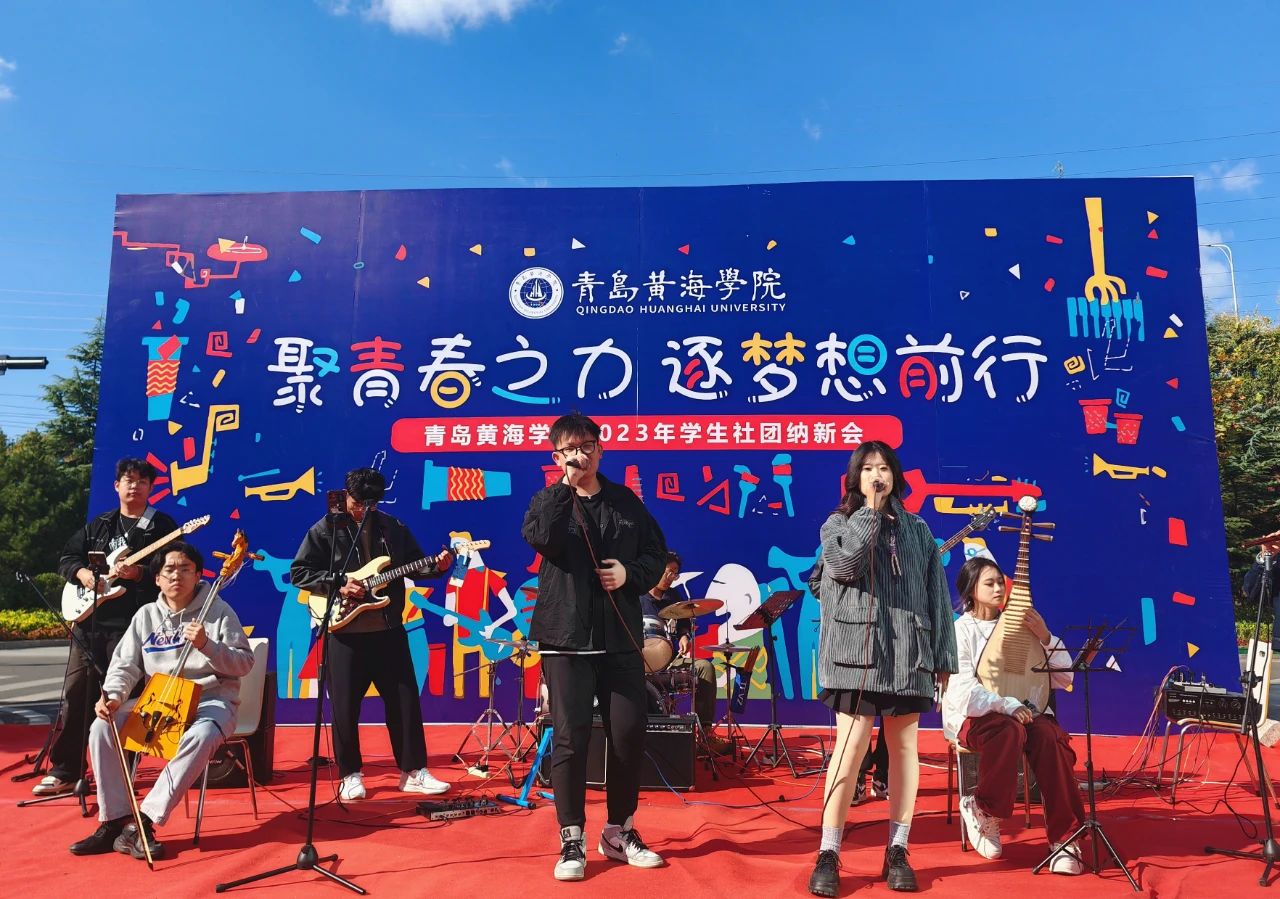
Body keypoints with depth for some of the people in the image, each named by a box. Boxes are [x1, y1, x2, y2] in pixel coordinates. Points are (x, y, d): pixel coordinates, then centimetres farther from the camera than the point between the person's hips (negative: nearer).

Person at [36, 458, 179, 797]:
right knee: (75, 696, 8)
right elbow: (67, 557, 17)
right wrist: (83, 573, -3)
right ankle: (64, 772, 18)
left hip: (132, 624, -5)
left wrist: (138, 573, -23)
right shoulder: (98, 525, 16)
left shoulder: (162, 526, 1)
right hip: (88, 620, 5)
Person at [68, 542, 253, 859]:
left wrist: (207, 646, -23)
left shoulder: (218, 611, -4)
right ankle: (115, 821, -10)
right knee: (102, 727, -19)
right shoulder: (146, 615, 9)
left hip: (210, 700, -4)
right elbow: (125, 665, 7)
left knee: (202, 736, -37)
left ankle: (143, 821, -28)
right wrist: (112, 696, -14)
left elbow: (244, 663, -7)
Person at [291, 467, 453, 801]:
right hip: (344, 631, -3)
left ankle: (413, 772, 16)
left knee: (405, 700, 5)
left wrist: (436, 565, -9)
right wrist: (337, 585, -15)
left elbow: (414, 564, 12)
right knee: (345, 706, 5)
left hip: (389, 629, 3)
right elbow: (298, 572, -3)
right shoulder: (325, 529, -2)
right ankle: (350, 776, 20)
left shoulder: (393, 527, 7)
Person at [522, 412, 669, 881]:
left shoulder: (625, 501, 9)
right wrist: (565, 485, -17)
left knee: (628, 734, 5)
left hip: (620, 637, 2)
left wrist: (631, 574, -7)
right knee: (570, 738, 0)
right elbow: (544, 541, -19)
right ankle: (572, 841, 14)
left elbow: (657, 554, 12)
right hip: (566, 638, -2)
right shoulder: (547, 501, 3)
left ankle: (619, 832, 24)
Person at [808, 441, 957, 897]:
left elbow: (937, 595, 13)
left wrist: (944, 656, 7)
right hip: (858, 648, -3)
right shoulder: (839, 523, 8)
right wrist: (870, 511, -7)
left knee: (904, 745, 5)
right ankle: (828, 854, -1)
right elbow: (844, 563, -15)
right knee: (851, 744, -9)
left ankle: (897, 852, 16)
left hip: (909, 650, 3)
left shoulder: (918, 530, 16)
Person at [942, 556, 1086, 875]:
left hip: (1024, 711, 4)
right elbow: (962, 691, -14)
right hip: (974, 717, -3)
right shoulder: (960, 630, -1)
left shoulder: (1019, 625, 11)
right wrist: (1008, 706, -26)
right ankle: (982, 810, -13)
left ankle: (1064, 838, -22)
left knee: (1051, 736, -29)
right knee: (1010, 730, -36)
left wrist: (1045, 637, -9)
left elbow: (1064, 678, 6)